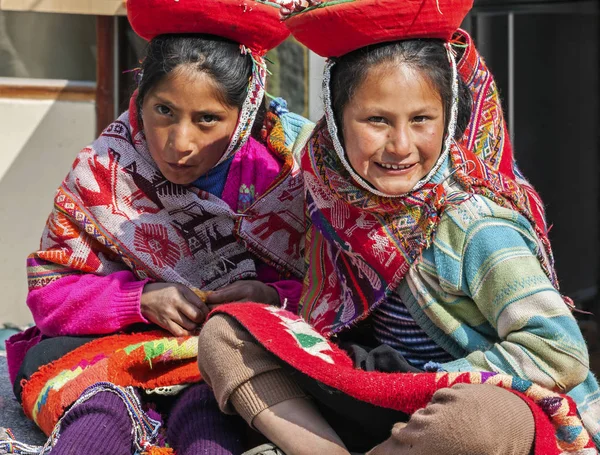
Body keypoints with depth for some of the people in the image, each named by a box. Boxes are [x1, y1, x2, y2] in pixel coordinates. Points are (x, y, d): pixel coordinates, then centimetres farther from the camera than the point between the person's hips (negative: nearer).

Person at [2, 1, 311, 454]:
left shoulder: (289, 166, -8)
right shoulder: (104, 168, -4)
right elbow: (49, 291, -2)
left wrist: (274, 296, -22)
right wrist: (143, 299, -18)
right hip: (119, 343, 2)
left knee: (206, 404, -34)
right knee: (102, 405, -31)